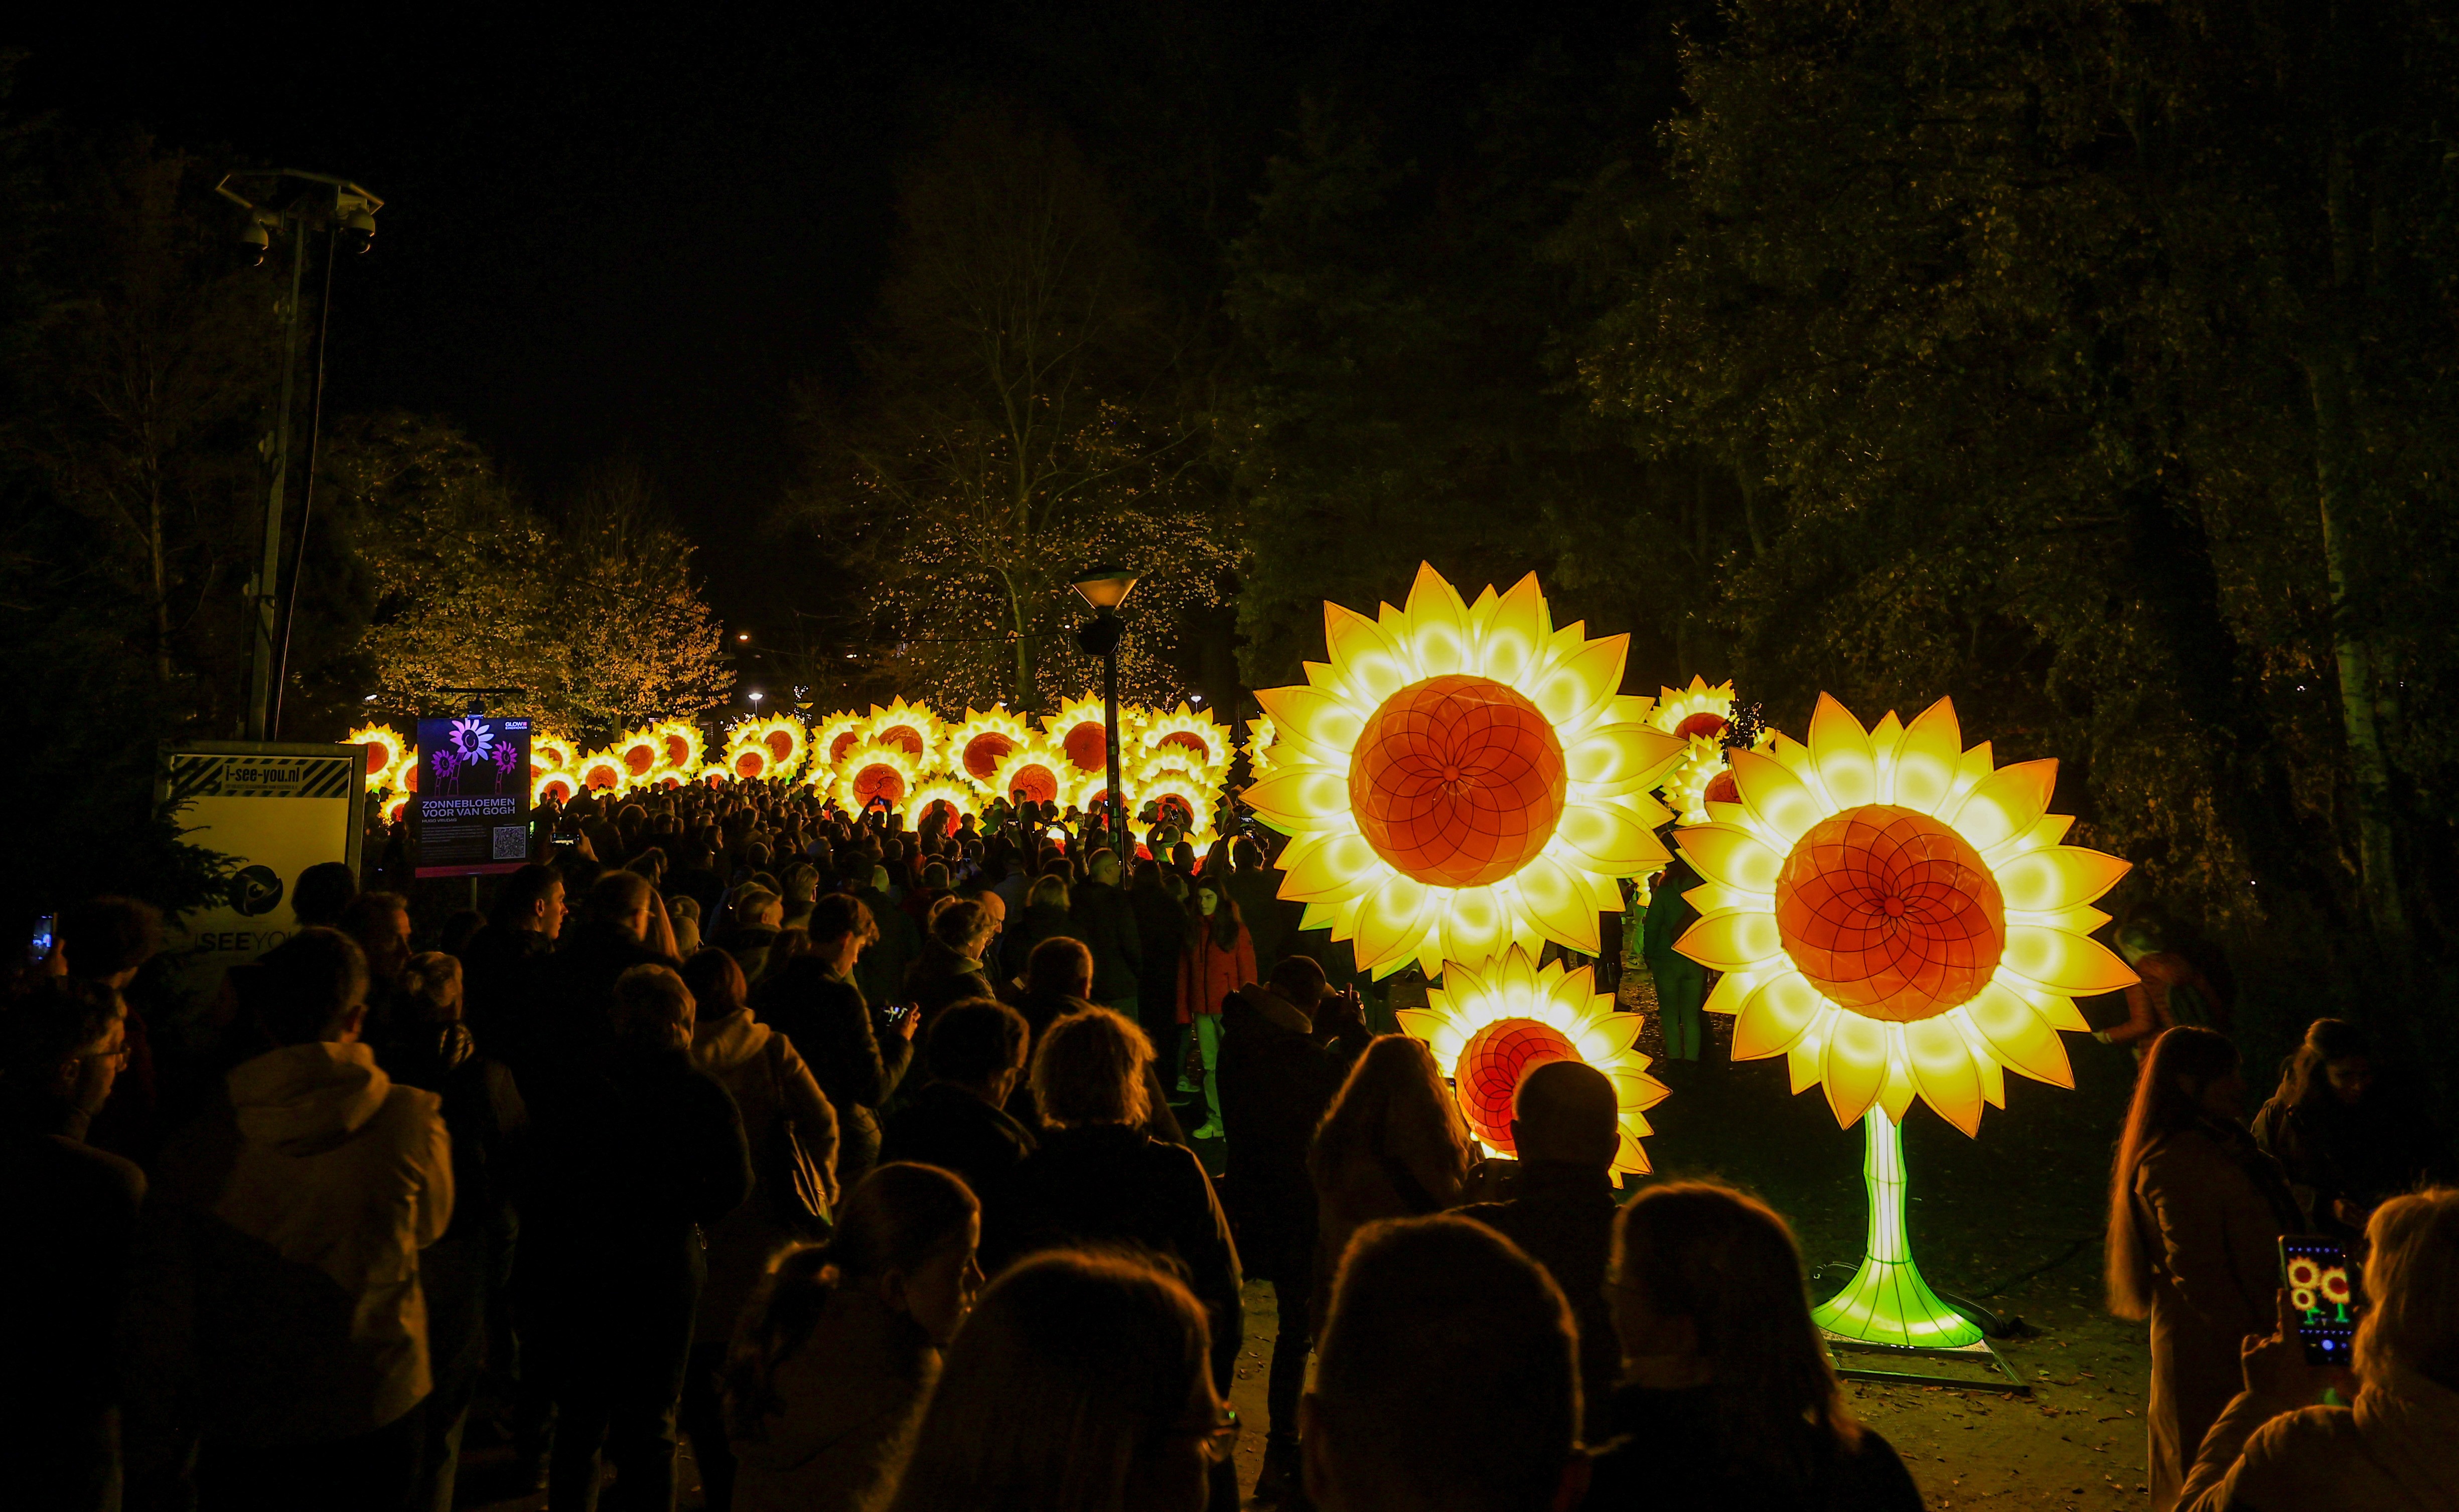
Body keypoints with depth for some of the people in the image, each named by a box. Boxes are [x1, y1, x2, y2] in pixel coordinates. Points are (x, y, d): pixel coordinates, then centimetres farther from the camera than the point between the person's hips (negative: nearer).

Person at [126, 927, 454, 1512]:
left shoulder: (199, 1146, -12)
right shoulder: (410, 1119, -16)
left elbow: (160, 1315, -6)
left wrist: (149, 1452, 7)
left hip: (244, 1429, 1)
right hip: (381, 1413, 0)